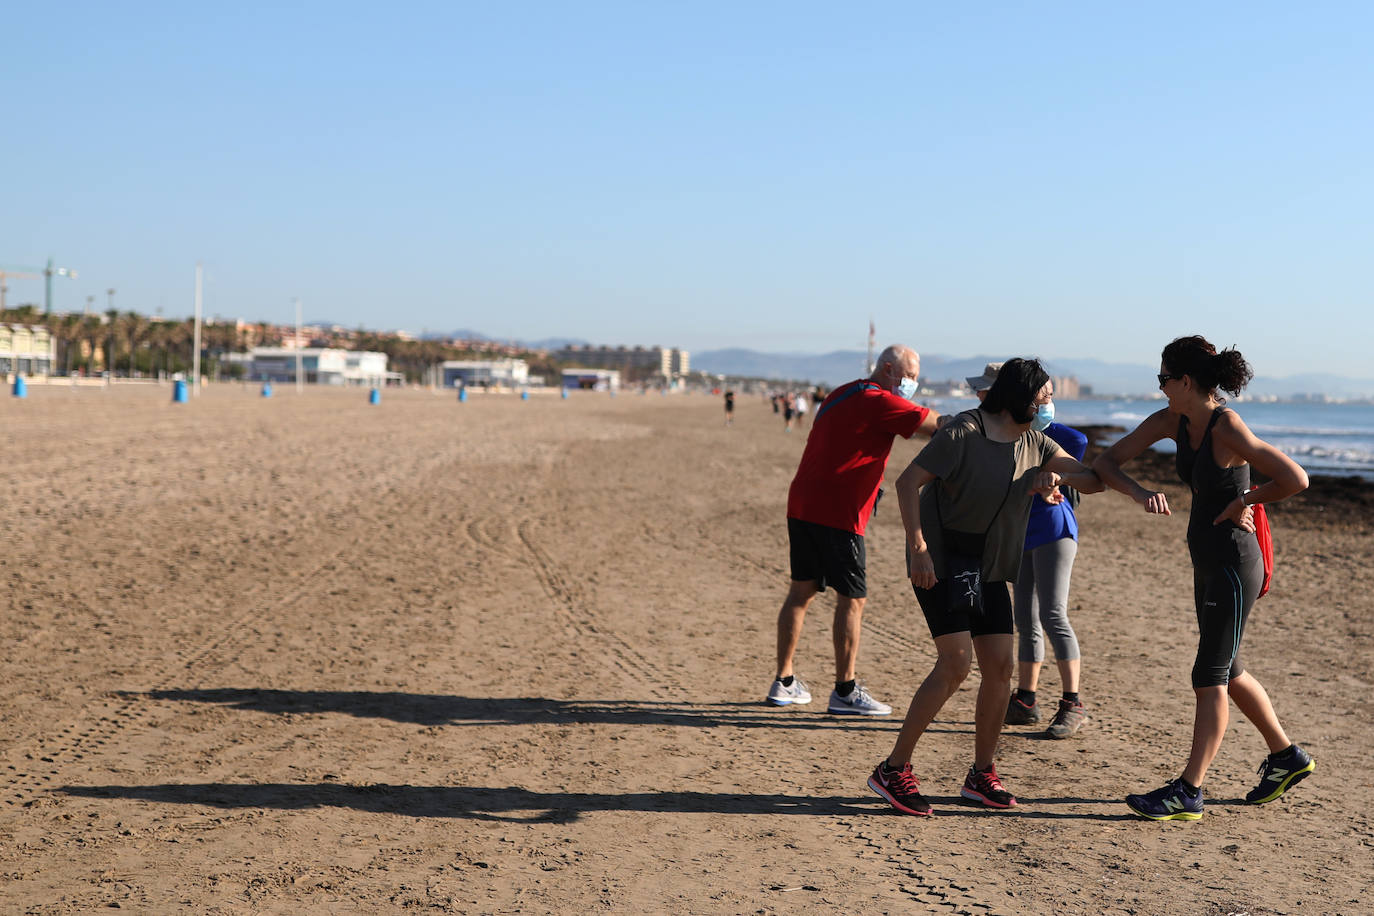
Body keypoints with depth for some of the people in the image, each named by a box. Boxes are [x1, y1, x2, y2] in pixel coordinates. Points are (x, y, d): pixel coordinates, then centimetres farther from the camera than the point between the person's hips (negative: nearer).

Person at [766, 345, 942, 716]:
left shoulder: (842, 394, 20)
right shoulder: (880, 402, -9)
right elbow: (938, 425, -14)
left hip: (802, 504, 9)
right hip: (837, 514, -9)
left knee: (802, 590, 13)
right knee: (852, 599, -2)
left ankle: (784, 682, 18)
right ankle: (845, 691, 1)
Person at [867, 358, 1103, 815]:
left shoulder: (1034, 444, 7)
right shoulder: (964, 433, -15)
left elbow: (1095, 480, 6)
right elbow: (908, 482, -17)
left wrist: (1058, 476, -17)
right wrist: (918, 548, -23)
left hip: (989, 567, 8)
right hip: (942, 561, -7)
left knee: (1000, 667, 2)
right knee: (956, 664, -16)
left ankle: (982, 776, 16)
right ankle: (893, 770, -9)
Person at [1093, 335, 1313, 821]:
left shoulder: (1228, 427, -22)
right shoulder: (1170, 421, 1)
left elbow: (1296, 479, -27)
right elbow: (1106, 463, 0)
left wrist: (1243, 502, -12)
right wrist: (1142, 494, -19)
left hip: (1234, 565, -9)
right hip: (1207, 563, 9)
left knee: (1210, 677, -6)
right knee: (1227, 673, 19)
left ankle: (1188, 792, -1)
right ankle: (1286, 756, 36)